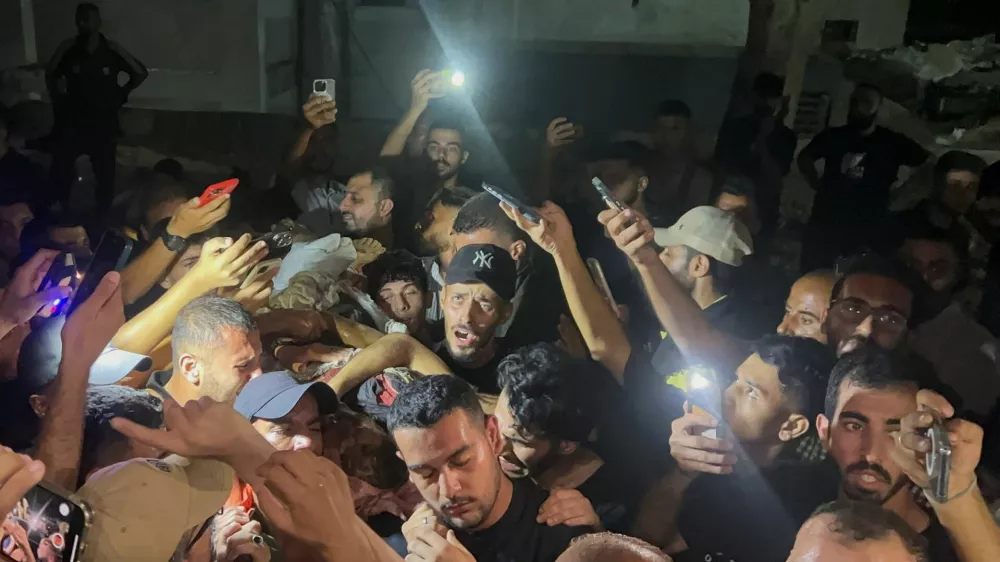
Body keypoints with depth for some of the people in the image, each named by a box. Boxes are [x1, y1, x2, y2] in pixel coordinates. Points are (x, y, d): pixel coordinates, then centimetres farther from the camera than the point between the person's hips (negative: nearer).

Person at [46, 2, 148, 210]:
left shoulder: (112, 51, -8)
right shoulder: (68, 49, -6)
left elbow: (141, 73, 6)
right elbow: (50, 75, 13)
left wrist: (120, 95, 5)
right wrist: (59, 99, 6)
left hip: (104, 121, -1)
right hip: (72, 120, 1)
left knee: (105, 171, 6)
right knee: (60, 168, 0)